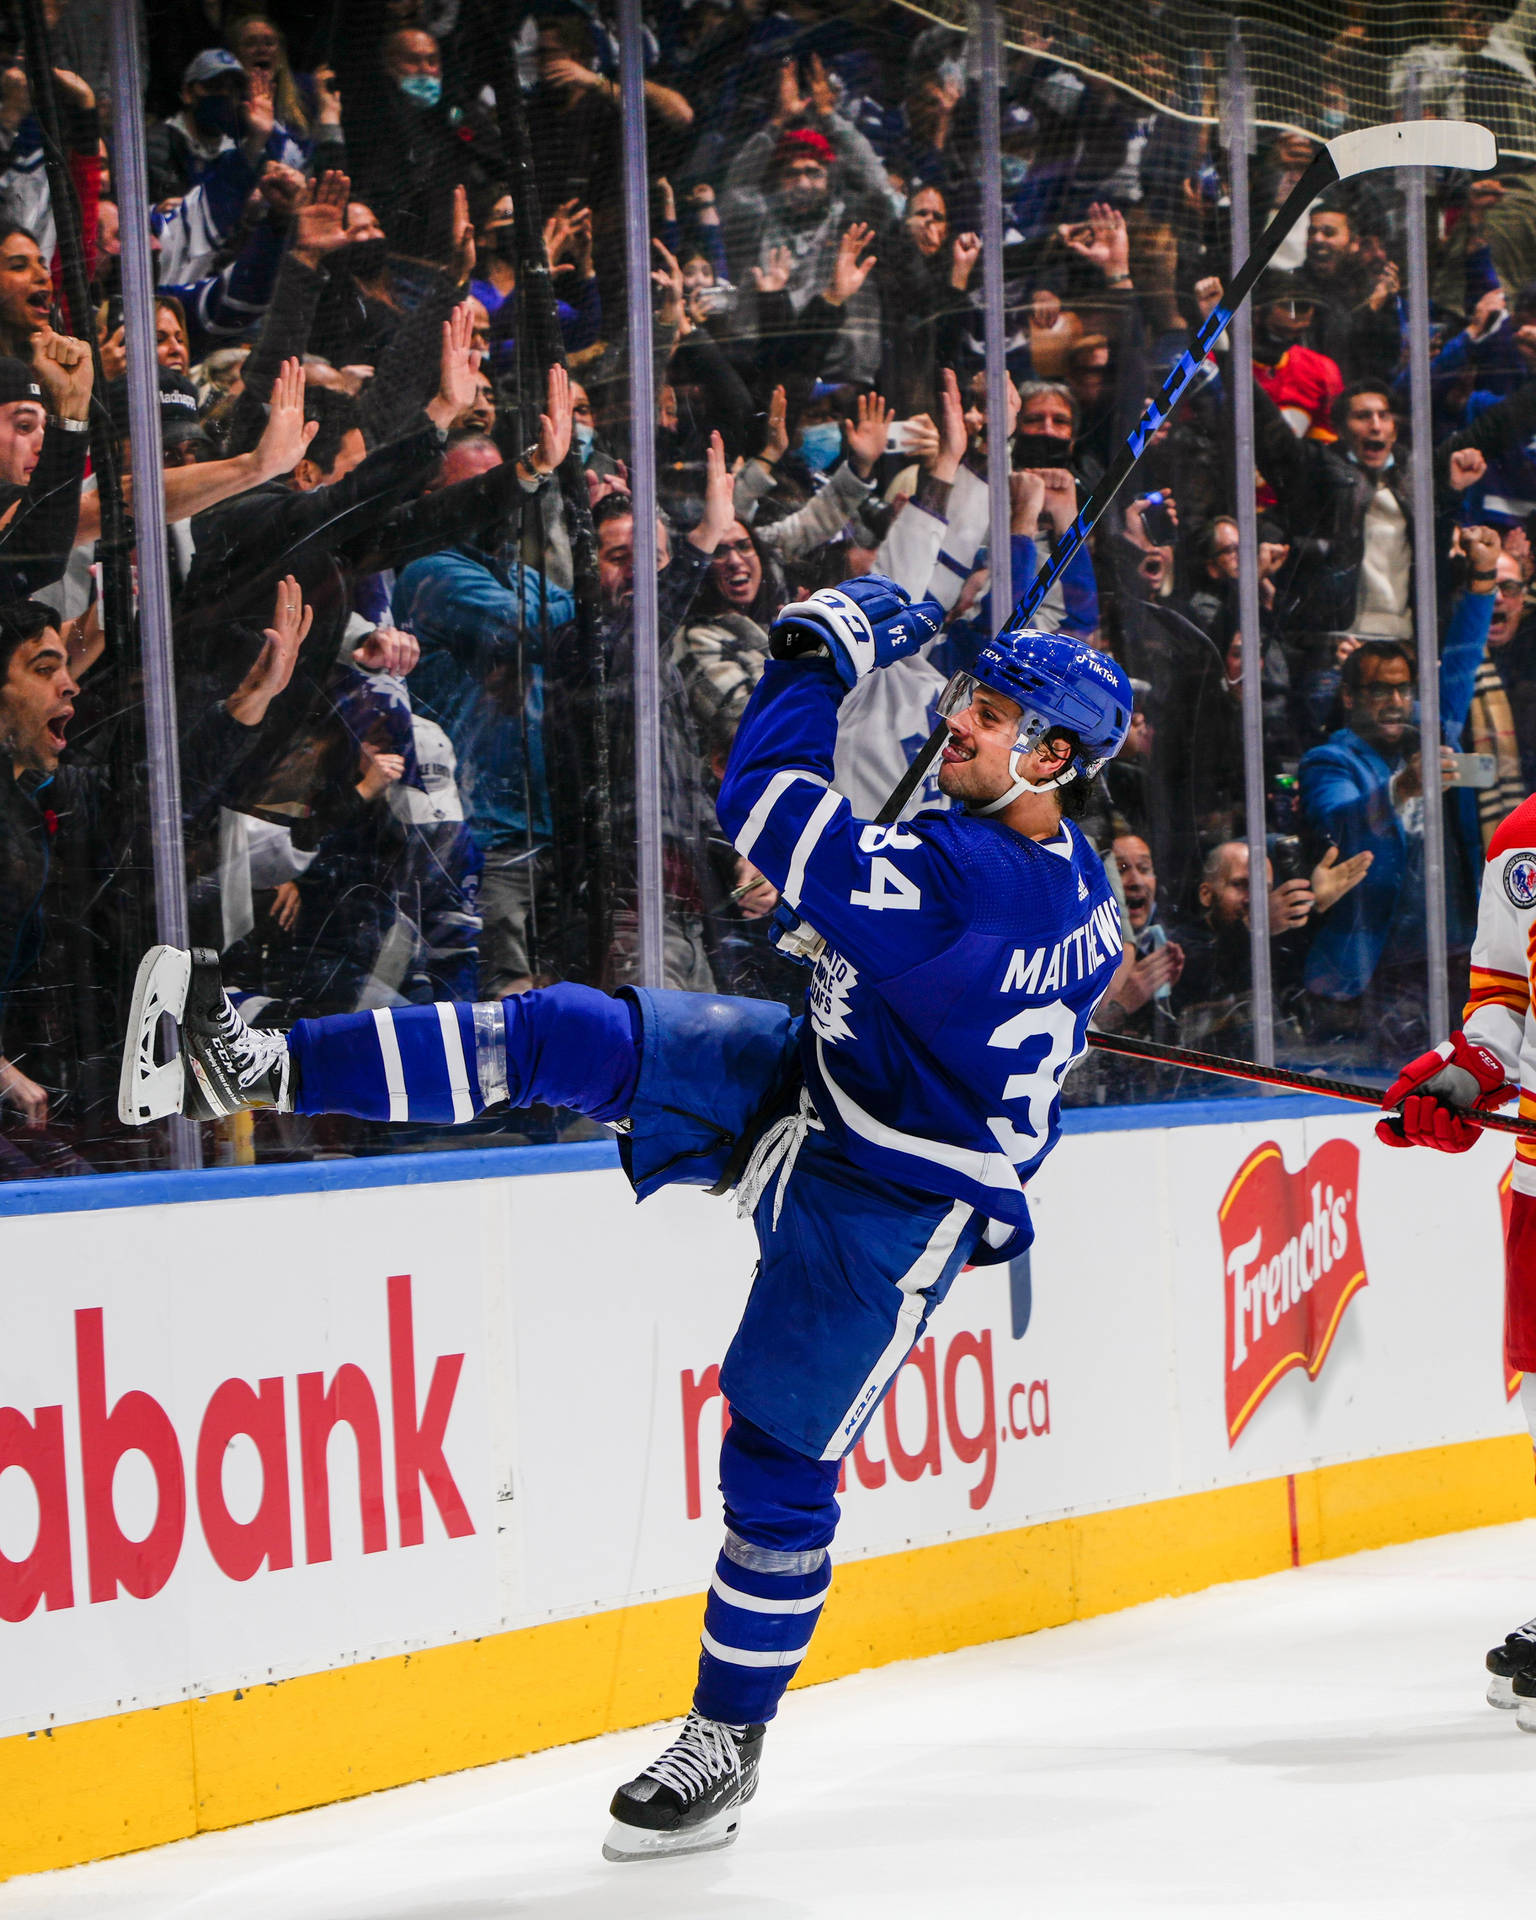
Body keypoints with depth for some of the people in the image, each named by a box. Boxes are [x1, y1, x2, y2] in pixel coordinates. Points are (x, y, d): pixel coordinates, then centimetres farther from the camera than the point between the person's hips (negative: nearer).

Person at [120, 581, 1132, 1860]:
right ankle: (267, 1067, -9)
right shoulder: (1073, 875, -2)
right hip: (802, 1082, 9)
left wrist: (824, 656, -18)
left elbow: (769, 811, -31)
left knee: (779, 1464, 0)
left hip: (885, 1210, -9)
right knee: (574, 1038, -8)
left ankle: (727, 1743, 16)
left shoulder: (970, 880, -31)